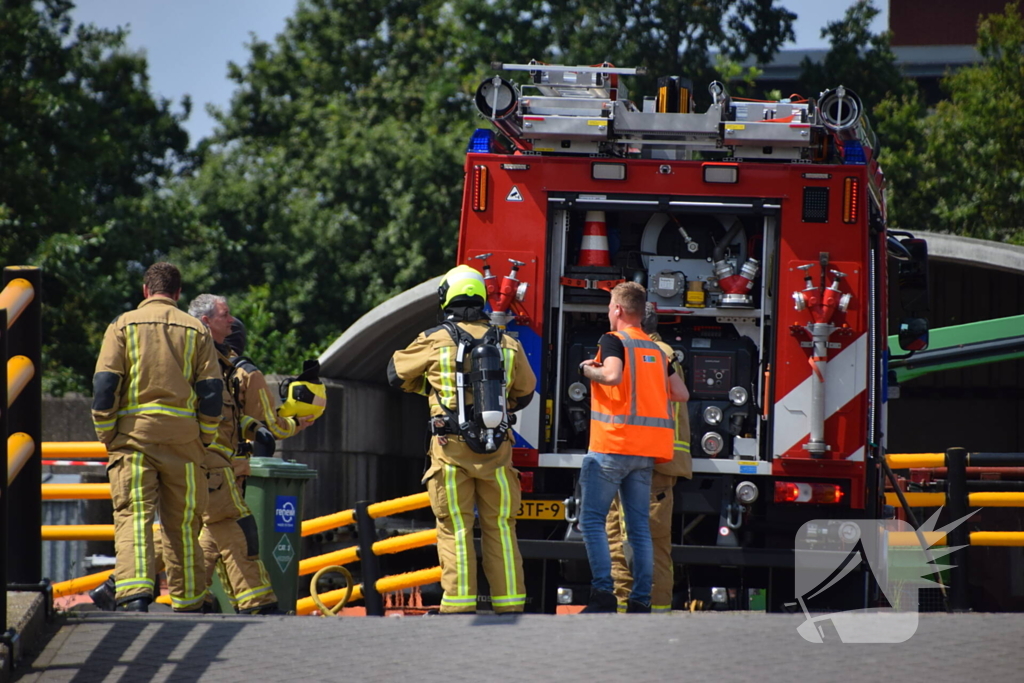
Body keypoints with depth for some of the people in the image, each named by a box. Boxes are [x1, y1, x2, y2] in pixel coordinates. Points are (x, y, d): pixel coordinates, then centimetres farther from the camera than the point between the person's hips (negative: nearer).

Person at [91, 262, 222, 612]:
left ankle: (135, 592, -26)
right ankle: (187, 603, 12)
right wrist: (204, 440, 12)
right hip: (183, 436, 1)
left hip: (133, 431, -1)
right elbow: (211, 390, 4)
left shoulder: (123, 325, 6)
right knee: (182, 522, 8)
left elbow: (104, 385, -2)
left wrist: (106, 436, 5)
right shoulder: (196, 330, 9)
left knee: (133, 516, -7)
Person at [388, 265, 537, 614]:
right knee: (500, 527, 9)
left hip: (451, 449, -3)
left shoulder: (435, 340, -3)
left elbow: (396, 372, 12)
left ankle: (458, 604, -2)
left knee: (455, 529, 1)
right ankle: (509, 602, 9)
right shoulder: (508, 344, 7)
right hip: (497, 450, 3)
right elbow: (524, 392, 21)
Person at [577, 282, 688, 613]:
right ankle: (641, 601, 2)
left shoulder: (614, 341, -5)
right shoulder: (656, 350, 16)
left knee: (592, 520, -3)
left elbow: (613, 375, -24)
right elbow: (681, 394, 16)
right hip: (646, 451, 7)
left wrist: (589, 370, -5)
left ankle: (603, 592, -15)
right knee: (639, 526, 7)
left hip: (613, 446, -7)